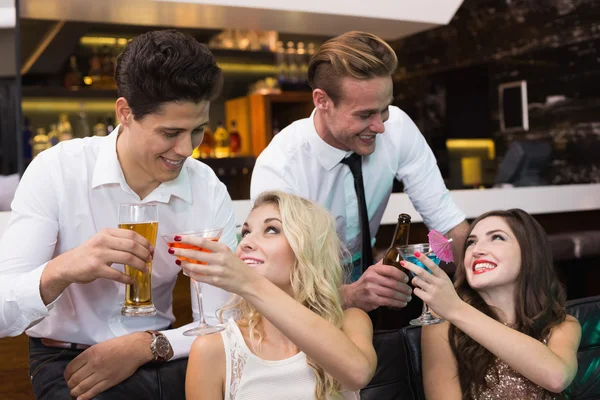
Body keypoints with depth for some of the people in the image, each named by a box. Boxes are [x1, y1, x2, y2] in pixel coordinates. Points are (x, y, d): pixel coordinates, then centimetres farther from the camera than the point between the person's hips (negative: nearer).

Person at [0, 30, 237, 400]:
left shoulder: (209, 192, -9)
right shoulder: (56, 171, -15)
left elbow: (222, 323, -8)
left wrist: (146, 345, -24)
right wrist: (61, 271, -39)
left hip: (156, 358, 3)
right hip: (67, 360, -2)